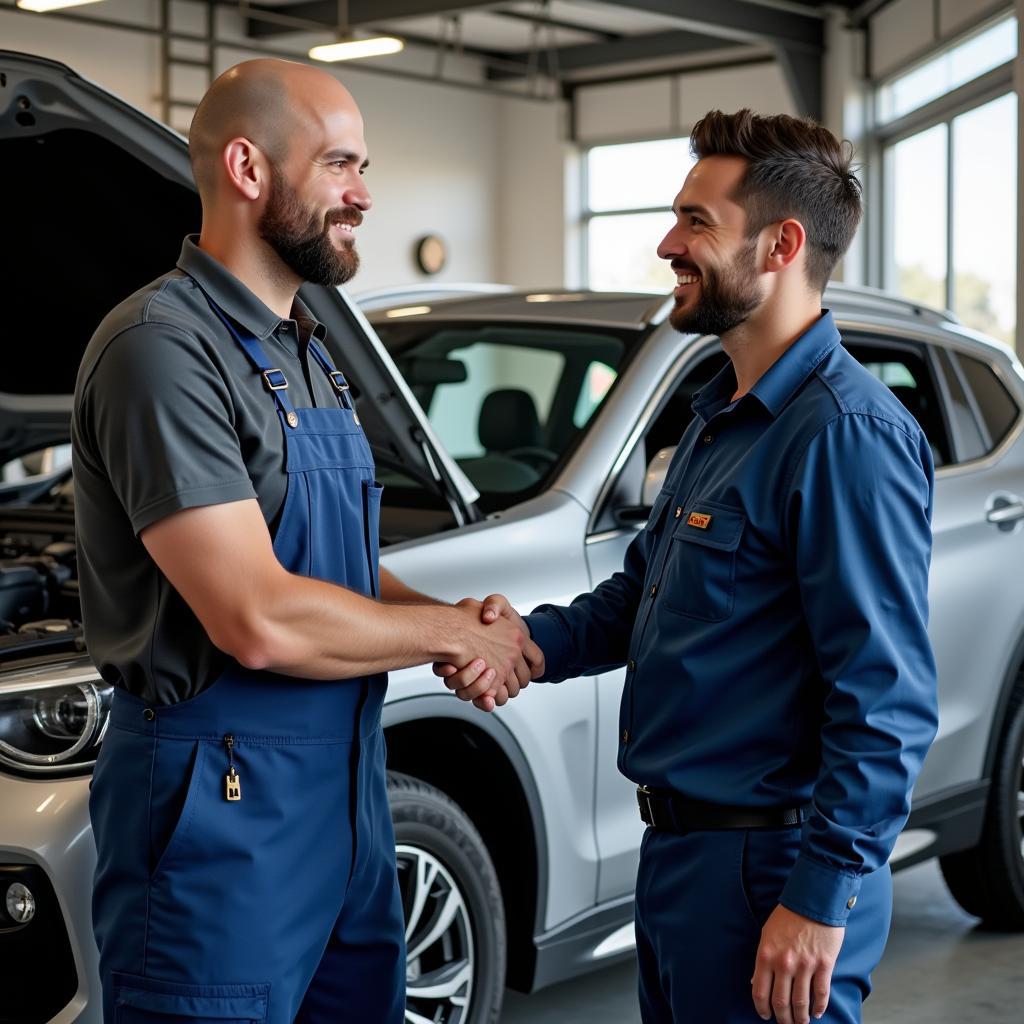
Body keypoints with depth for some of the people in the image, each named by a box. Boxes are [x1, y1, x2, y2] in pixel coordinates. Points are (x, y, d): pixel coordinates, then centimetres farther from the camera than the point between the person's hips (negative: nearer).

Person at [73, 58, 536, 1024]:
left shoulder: (305, 351, 15)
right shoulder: (164, 347, -17)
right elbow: (260, 621, -24)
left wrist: (456, 619, 1)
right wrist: (454, 632, -11)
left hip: (344, 780, 9)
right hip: (220, 805, -9)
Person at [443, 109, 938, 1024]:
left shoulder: (846, 434, -19)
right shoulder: (722, 417, 13)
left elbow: (888, 701, -22)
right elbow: (642, 591, 21)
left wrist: (822, 897, -22)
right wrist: (531, 639, 2)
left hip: (767, 878, -9)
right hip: (680, 849, 9)